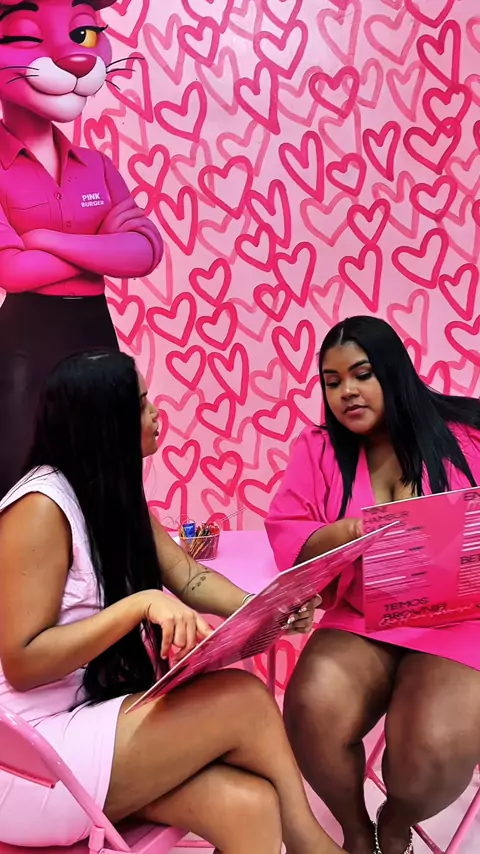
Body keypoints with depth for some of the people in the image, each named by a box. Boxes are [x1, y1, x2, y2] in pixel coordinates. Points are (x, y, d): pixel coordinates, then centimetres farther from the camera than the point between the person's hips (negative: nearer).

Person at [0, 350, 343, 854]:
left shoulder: (116, 494, 8)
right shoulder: (41, 508, -19)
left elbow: (190, 580, 4)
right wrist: (141, 604, -28)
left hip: (94, 714, 7)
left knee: (248, 804, -17)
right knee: (245, 699, -18)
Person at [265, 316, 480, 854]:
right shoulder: (319, 448, 4)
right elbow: (287, 539, 1)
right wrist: (344, 533, -20)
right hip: (360, 621, 2)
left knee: (432, 752, -25)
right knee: (313, 711, -26)